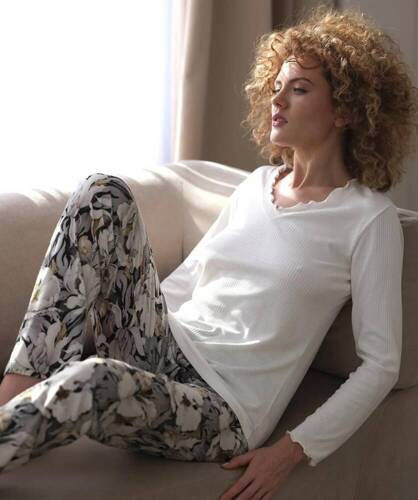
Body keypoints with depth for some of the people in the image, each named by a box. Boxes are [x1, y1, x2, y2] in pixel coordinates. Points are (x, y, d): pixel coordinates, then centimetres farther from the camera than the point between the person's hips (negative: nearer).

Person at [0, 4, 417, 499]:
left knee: (93, 382, -39)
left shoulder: (369, 219, -5)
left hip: (225, 408, -7)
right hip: (162, 346, 7)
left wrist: (294, 450, -14)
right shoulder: (258, 183, 14)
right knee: (103, 193, -11)